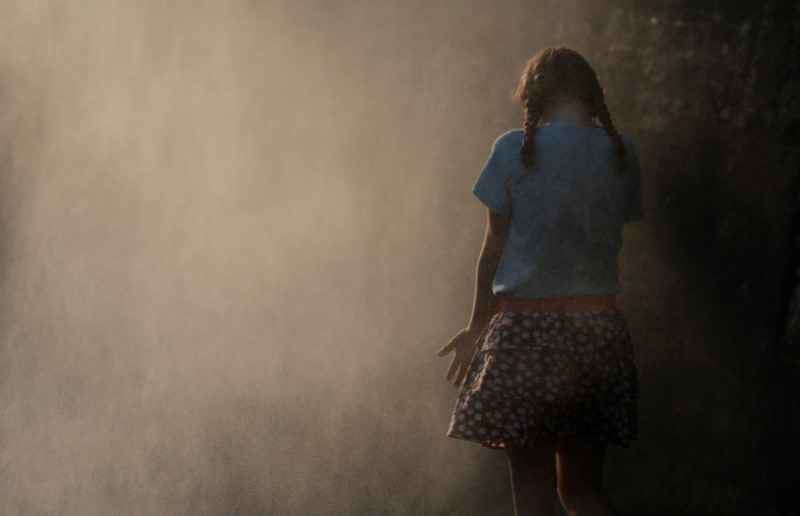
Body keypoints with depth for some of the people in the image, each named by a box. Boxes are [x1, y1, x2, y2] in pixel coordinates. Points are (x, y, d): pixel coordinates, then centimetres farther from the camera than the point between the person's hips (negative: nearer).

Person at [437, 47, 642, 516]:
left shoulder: (515, 149, -4)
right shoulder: (621, 152, 5)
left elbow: (494, 249, 1)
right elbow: (619, 236, 5)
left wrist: (476, 328, 11)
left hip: (527, 326, -4)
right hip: (599, 328, 4)